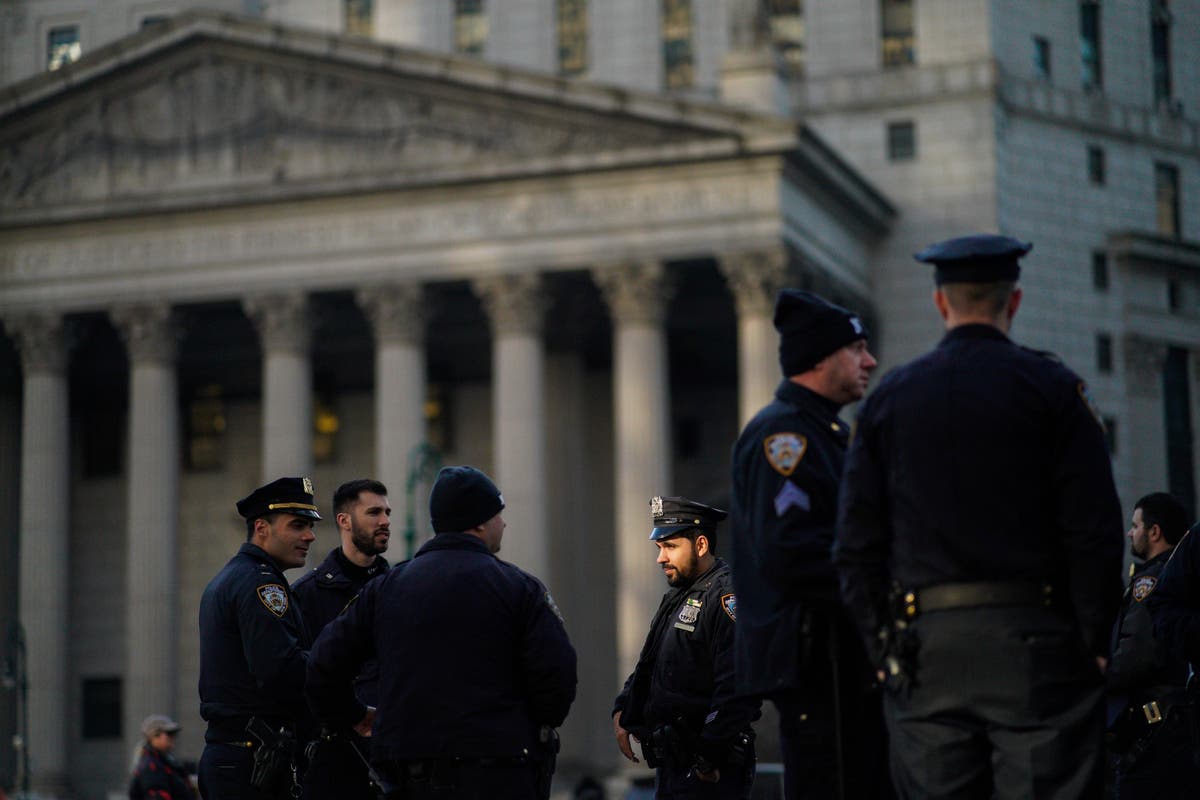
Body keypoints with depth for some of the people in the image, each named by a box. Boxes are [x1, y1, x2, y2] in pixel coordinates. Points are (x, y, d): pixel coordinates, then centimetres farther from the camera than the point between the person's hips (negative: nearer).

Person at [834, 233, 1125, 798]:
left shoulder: (887, 398, 9)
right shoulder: (1052, 387, 0)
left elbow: (856, 544, 6)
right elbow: (1094, 532, -6)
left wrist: (884, 649, 10)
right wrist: (1096, 643, 1)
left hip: (924, 645, 3)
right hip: (1033, 641, -3)